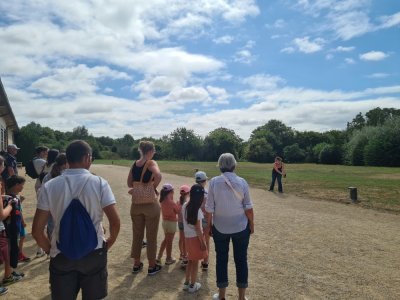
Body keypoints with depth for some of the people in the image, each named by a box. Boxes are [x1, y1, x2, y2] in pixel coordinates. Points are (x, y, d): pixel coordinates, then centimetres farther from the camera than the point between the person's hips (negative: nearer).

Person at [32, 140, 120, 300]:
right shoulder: (99, 183, -12)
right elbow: (115, 222, -14)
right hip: (93, 254, -1)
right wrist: (109, 243, 4)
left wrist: (50, 250, 11)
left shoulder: (49, 186, -7)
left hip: (61, 256, 1)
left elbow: (37, 230, -5)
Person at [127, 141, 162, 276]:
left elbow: (129, 183, 9)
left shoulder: (134, 164, 6)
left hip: (136, 203, 6)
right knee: (151, 236, 8)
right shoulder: (151, 163, -13)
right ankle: (152, 266, 20)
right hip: (150, 203, -6)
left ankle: (136, 264, 30)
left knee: (137, 235, 17)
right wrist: (154, 187, -17)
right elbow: (158, 176, -32)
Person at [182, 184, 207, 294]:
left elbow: (184, 221, 5)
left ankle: (186, 283, 31)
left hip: (187, 237, 7)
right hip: (195, 238, -6)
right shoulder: (197, 209, -22)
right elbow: (197, 228, -19)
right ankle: (192, 285, 23)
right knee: (195, 262, 10)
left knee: (190, 260, 22)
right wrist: (203, 242, -12)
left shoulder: (185, 206, -1)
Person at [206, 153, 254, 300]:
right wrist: (251, 223, 7)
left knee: (221, 259, 15)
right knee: (241, 260, 14)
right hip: (241, 227, 0)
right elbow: (248, 208, -8)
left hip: (220, 227, 0)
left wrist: (209, 224, 5)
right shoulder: (242, 182, -11)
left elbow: (209, 208, -9)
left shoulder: (213, 182, -12)